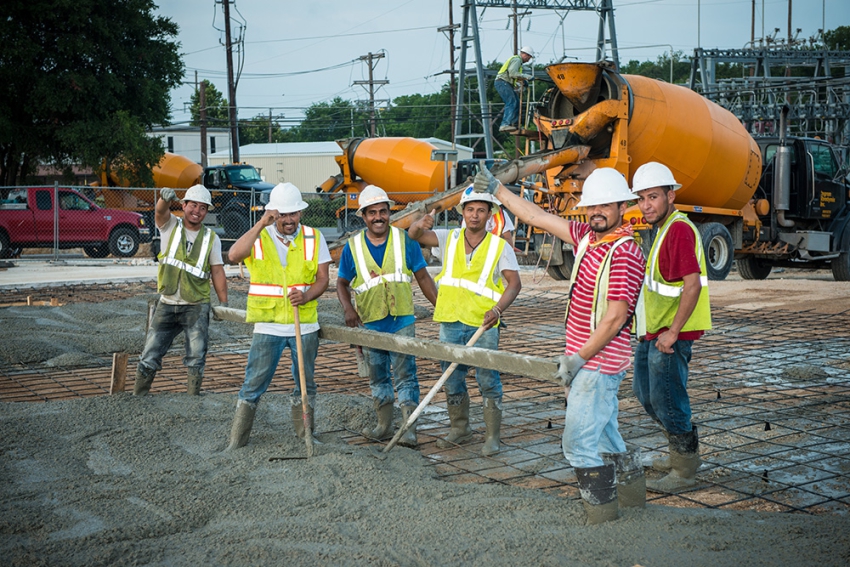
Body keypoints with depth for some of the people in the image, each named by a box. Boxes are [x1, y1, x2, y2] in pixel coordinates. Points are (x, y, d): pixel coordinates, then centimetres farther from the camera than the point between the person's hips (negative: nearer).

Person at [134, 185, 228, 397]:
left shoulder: (211, 238, 4)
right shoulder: (171, 226, 2)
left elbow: (217, 271, 3)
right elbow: (160, 212, -21)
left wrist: (224, 303, -7)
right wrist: (165, 198, -45)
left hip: (196, 307, 0)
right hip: (167, 305, 0)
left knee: (196, 359, -1)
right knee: (149, 358, 5)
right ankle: (137, 397, 18)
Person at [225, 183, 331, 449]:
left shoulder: (314, 238, 5)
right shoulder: (259, 237, 0)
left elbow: (322, 278, 2)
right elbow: (234, 255, -20)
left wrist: (306, 296, -18)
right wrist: (261, 224, -24)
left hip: (305, 325, 2)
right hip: (268, 325, -2)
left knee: (305, 383, 13)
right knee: (254, 384, -1)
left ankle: (306, 434, 26)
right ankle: (237, 439, 7)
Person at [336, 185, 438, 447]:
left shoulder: (405, 240, -3)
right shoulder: (353, 246, 0)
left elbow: (423, 277, 2)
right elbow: (342, 283, 8)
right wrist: (348, 308, -10)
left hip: (402, 322, -2)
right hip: (371, 324, 2)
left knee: (406, 376, -5)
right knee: (378, 378, 13)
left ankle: (409, 430, -3)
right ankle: (384, 426, 26)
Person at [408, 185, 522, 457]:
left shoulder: (499, 246, -1)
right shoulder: (449, 239, 6)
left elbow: (514, 283, -6)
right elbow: (413, 235, 0)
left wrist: (498, 309, -24)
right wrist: (420, 224, -25)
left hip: (483, 324, -3)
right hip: (451, 322, 4)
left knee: (488, 381, -2)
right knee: (452, 380, 12)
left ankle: (493, 436, 8)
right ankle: (460, 429, 27)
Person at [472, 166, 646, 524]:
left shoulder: (624, 253, -19)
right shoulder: (587, 237, 8)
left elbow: (615, 319, -21)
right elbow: (539, 218, 17)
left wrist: (578, 358, -18)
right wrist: (497, 190, 20)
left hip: (599, 362, -9)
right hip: (586, 360, 9)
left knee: (579, 440, -6)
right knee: (602, 433, 21)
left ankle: (601, 510, 5)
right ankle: (631, 488, 35)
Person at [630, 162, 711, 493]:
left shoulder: (680, 229, -20)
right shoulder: (661, 228, 13)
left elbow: (693, 285, -27)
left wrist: (672, 332, -24)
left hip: (670, 334, -11)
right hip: (653, 330, 11)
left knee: (666, 400, -4)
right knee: (645, 392, 19)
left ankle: (685, 471, 10)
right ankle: (682, 452, 34)